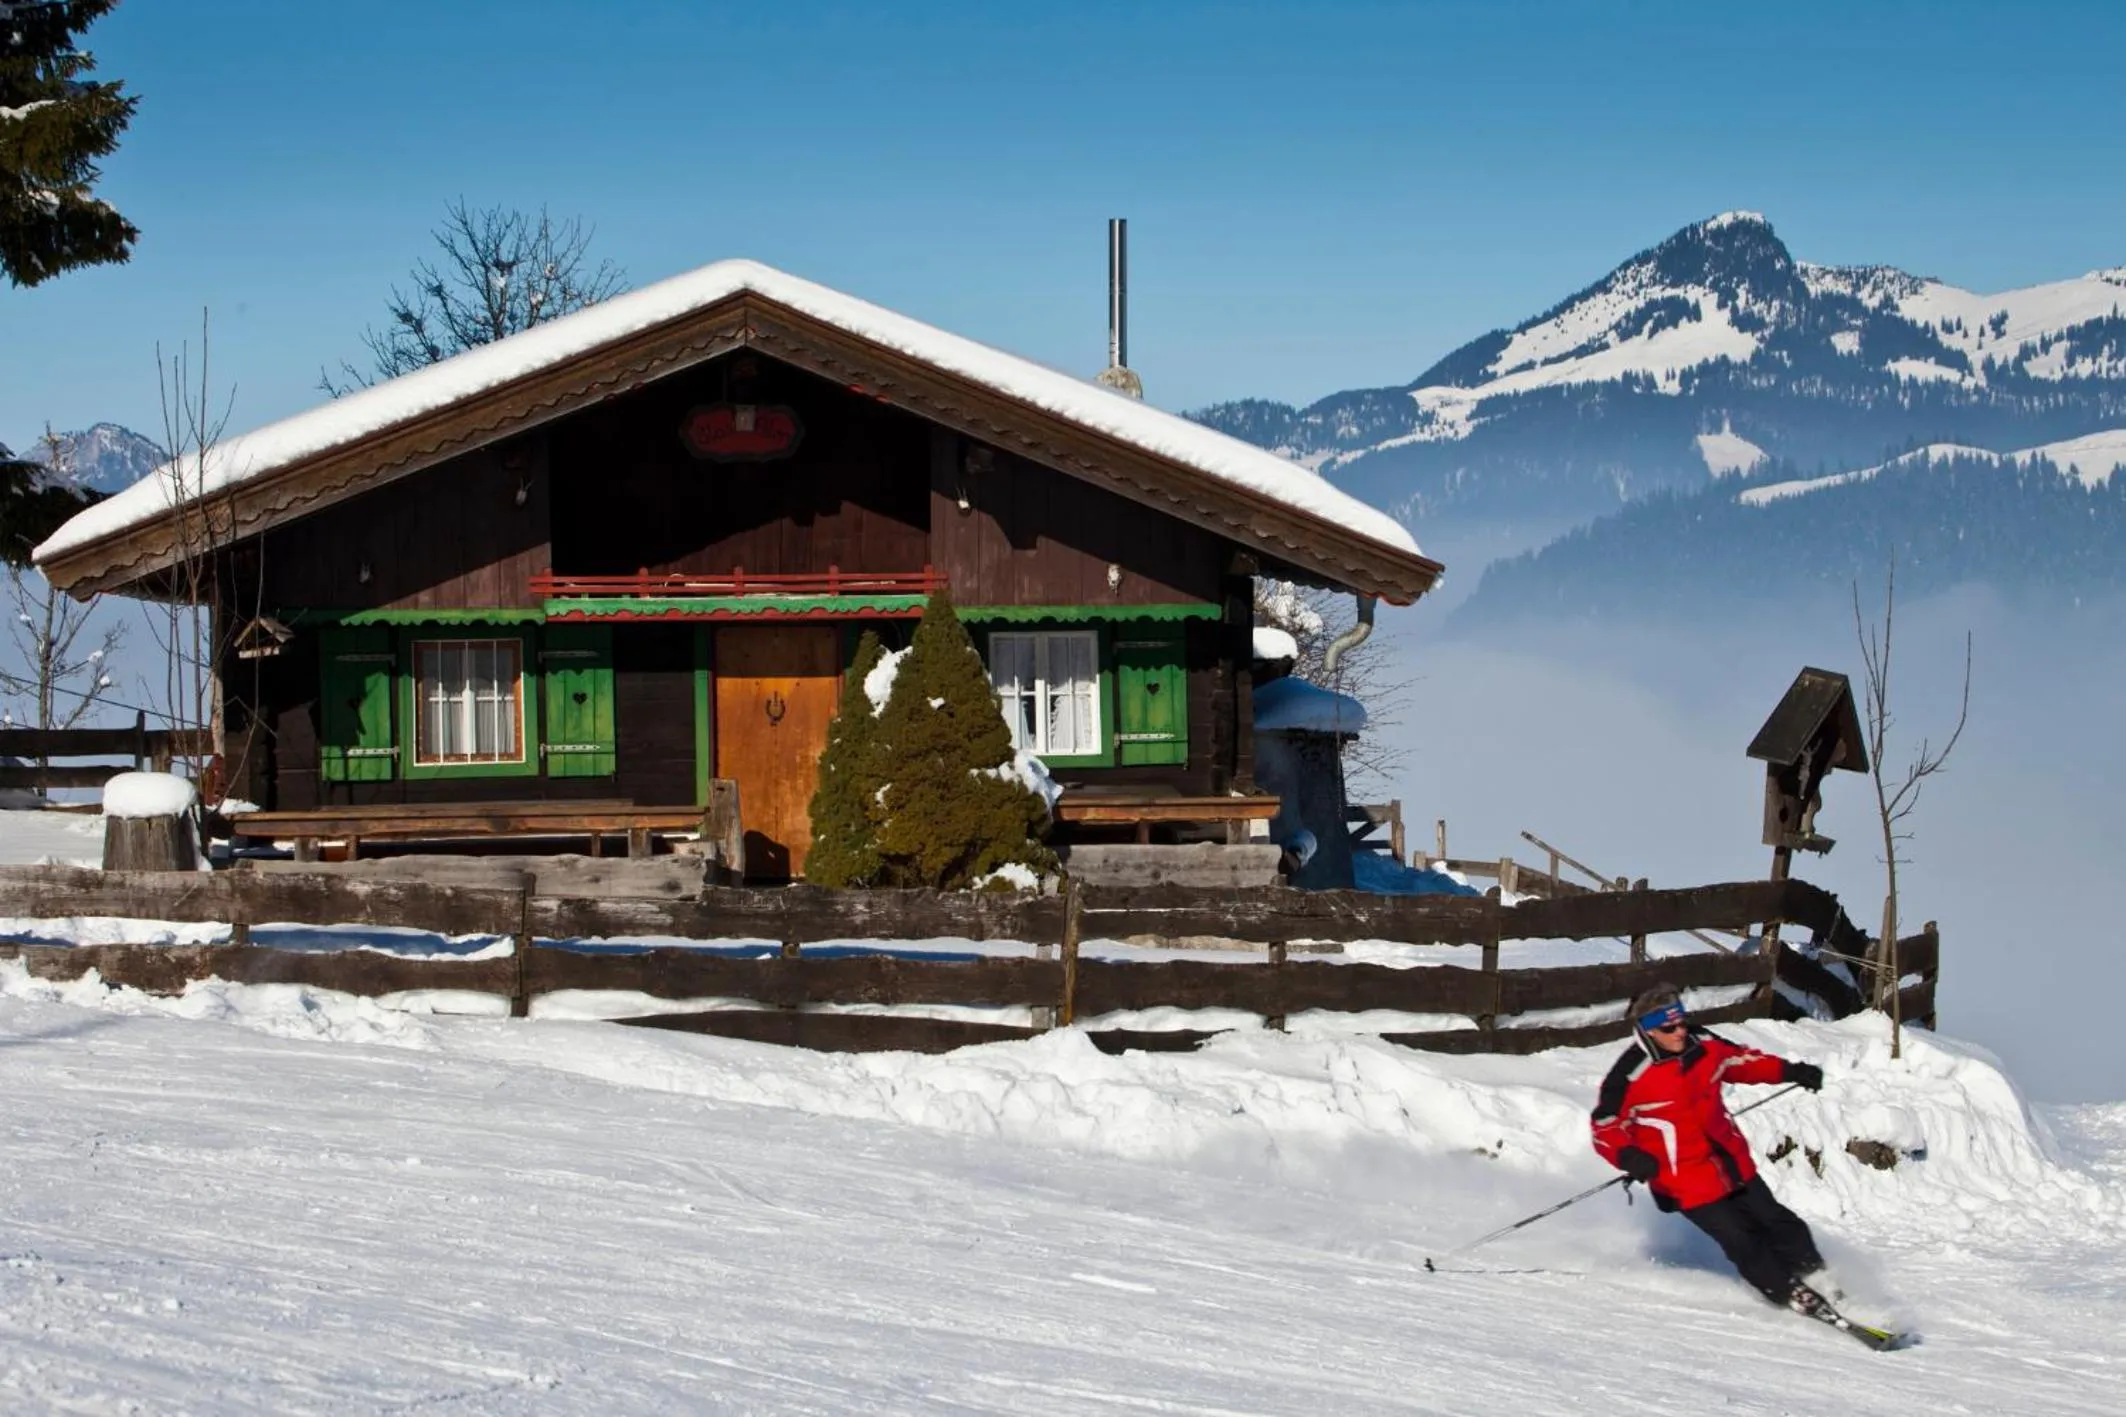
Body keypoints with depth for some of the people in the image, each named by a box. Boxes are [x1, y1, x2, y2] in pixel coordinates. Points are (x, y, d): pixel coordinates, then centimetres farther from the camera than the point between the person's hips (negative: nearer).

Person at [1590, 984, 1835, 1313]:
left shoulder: (1703, 1045, -4)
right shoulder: (1630, 1077, -21)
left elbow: (1742, 1060, 14)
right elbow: (1605, 1129, -14)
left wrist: (1791, 1072, 7)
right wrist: (1628, 1157, -33)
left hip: (1732, 1163, 6)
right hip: (1688, 1183, -6)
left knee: (1774, 1221, 14)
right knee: (1742, 1242, -4)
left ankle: (1812, 1275, 31)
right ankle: (1787, 1292, 14)